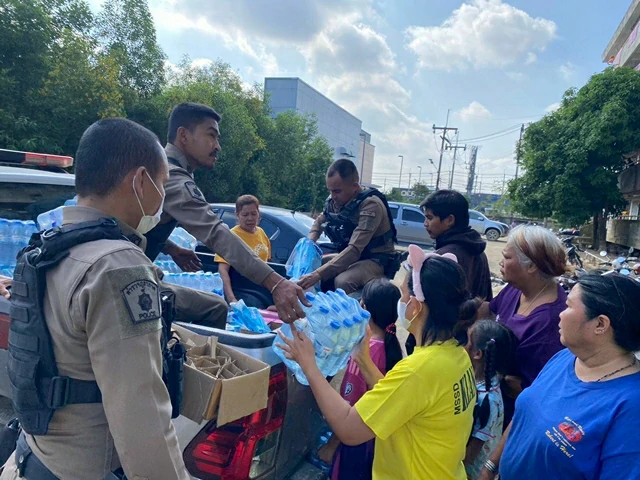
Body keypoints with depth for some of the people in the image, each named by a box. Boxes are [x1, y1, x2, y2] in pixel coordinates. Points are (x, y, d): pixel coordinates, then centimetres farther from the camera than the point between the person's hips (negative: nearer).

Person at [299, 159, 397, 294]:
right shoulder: (335, 201, -4)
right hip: (352, 256, 8)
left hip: (375, 260, -7)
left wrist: (318, 274, -40)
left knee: (342, 281, -34)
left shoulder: (371, 205, -26)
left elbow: (354, 249, -34)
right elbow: (319, 222, 16)